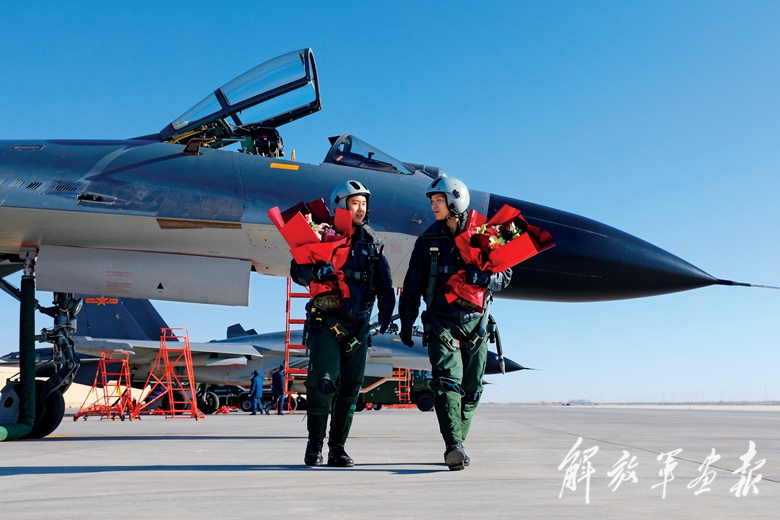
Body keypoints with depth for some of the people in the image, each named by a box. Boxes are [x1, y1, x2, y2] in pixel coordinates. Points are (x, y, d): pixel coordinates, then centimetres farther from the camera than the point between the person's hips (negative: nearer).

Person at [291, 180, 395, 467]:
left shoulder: (371, 243, 12)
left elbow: (384, 283, 11)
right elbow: (297, 269, -4)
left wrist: (386, 313, -4)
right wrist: (316, 272, -25)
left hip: (358, 325, 4)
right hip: (325, 322, -4)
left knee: (350, 388, 5)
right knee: (323, 383, -13)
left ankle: (337, 448, 16)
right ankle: (315, 444, 5)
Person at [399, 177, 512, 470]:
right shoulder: (428, 241, 7)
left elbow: (505, 276, 4)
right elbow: (412, 286, 9)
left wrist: (481, 277, -17)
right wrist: (406, 324, 7)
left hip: (475, 324, 1)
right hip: (441, 322, -1)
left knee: (471, 390, 5)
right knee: (448, 381, -17)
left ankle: (457, 445, 18)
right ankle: (454, 447, -25)